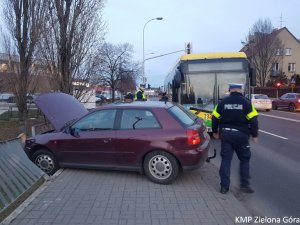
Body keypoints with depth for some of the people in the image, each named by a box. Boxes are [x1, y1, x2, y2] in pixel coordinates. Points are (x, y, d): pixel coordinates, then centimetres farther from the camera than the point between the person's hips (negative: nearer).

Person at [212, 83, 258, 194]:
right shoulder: (246, 102, -4)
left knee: (226, 159, 8)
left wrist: (215, 132, 17)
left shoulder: (222, 102, 2)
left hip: (225, 133, 2)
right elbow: (253, 120, -8)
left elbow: (215, 118, 4)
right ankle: (244, 185, 15)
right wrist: (254, 135, 2)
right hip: (241, 135, -2)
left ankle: (224, 186, 11)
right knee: (244, 159, 14)